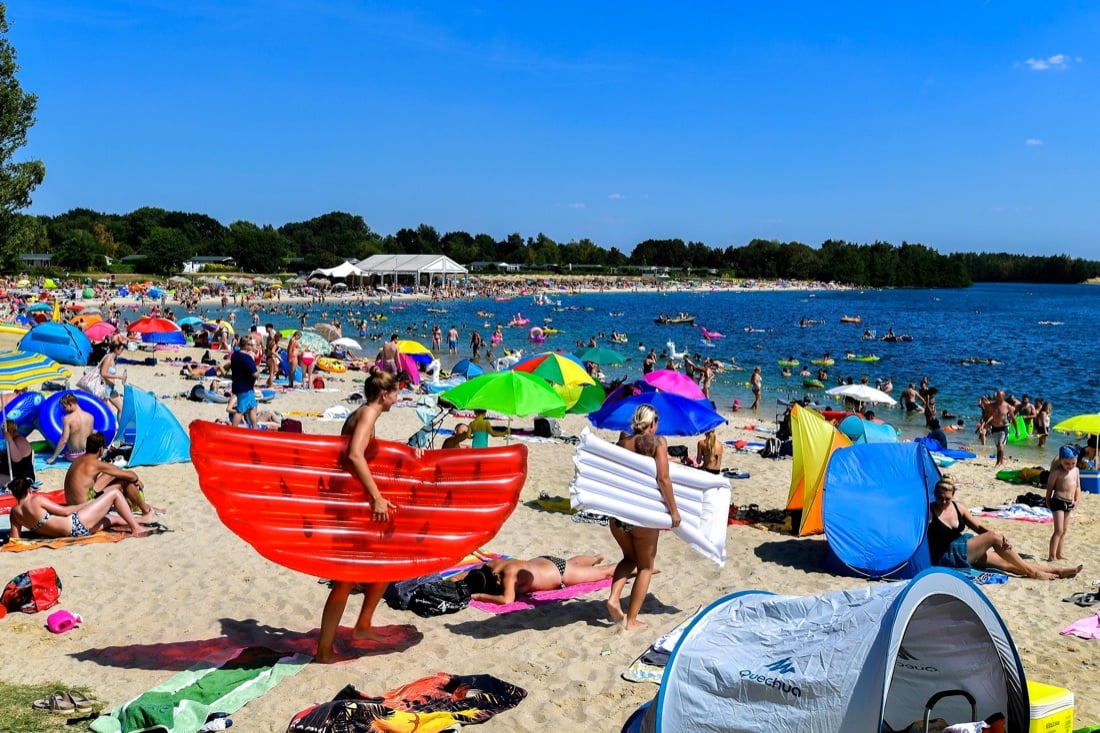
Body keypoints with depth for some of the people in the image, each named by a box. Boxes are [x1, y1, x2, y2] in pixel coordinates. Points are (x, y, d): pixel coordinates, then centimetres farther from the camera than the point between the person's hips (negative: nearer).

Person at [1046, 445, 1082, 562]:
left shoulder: (1076, 471, 8)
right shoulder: (1057, 472, -13)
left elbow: (1078, 487, 15)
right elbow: (1050, 487, -7)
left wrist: (1077, 500, 3)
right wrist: (1048, 503, -4)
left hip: (1069, 503, 7)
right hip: (1058, 501, -7)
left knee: (1064, 530, 14)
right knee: (1058, 530, -12)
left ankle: (1059, 554, 23)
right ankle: (1051, 556, -10)